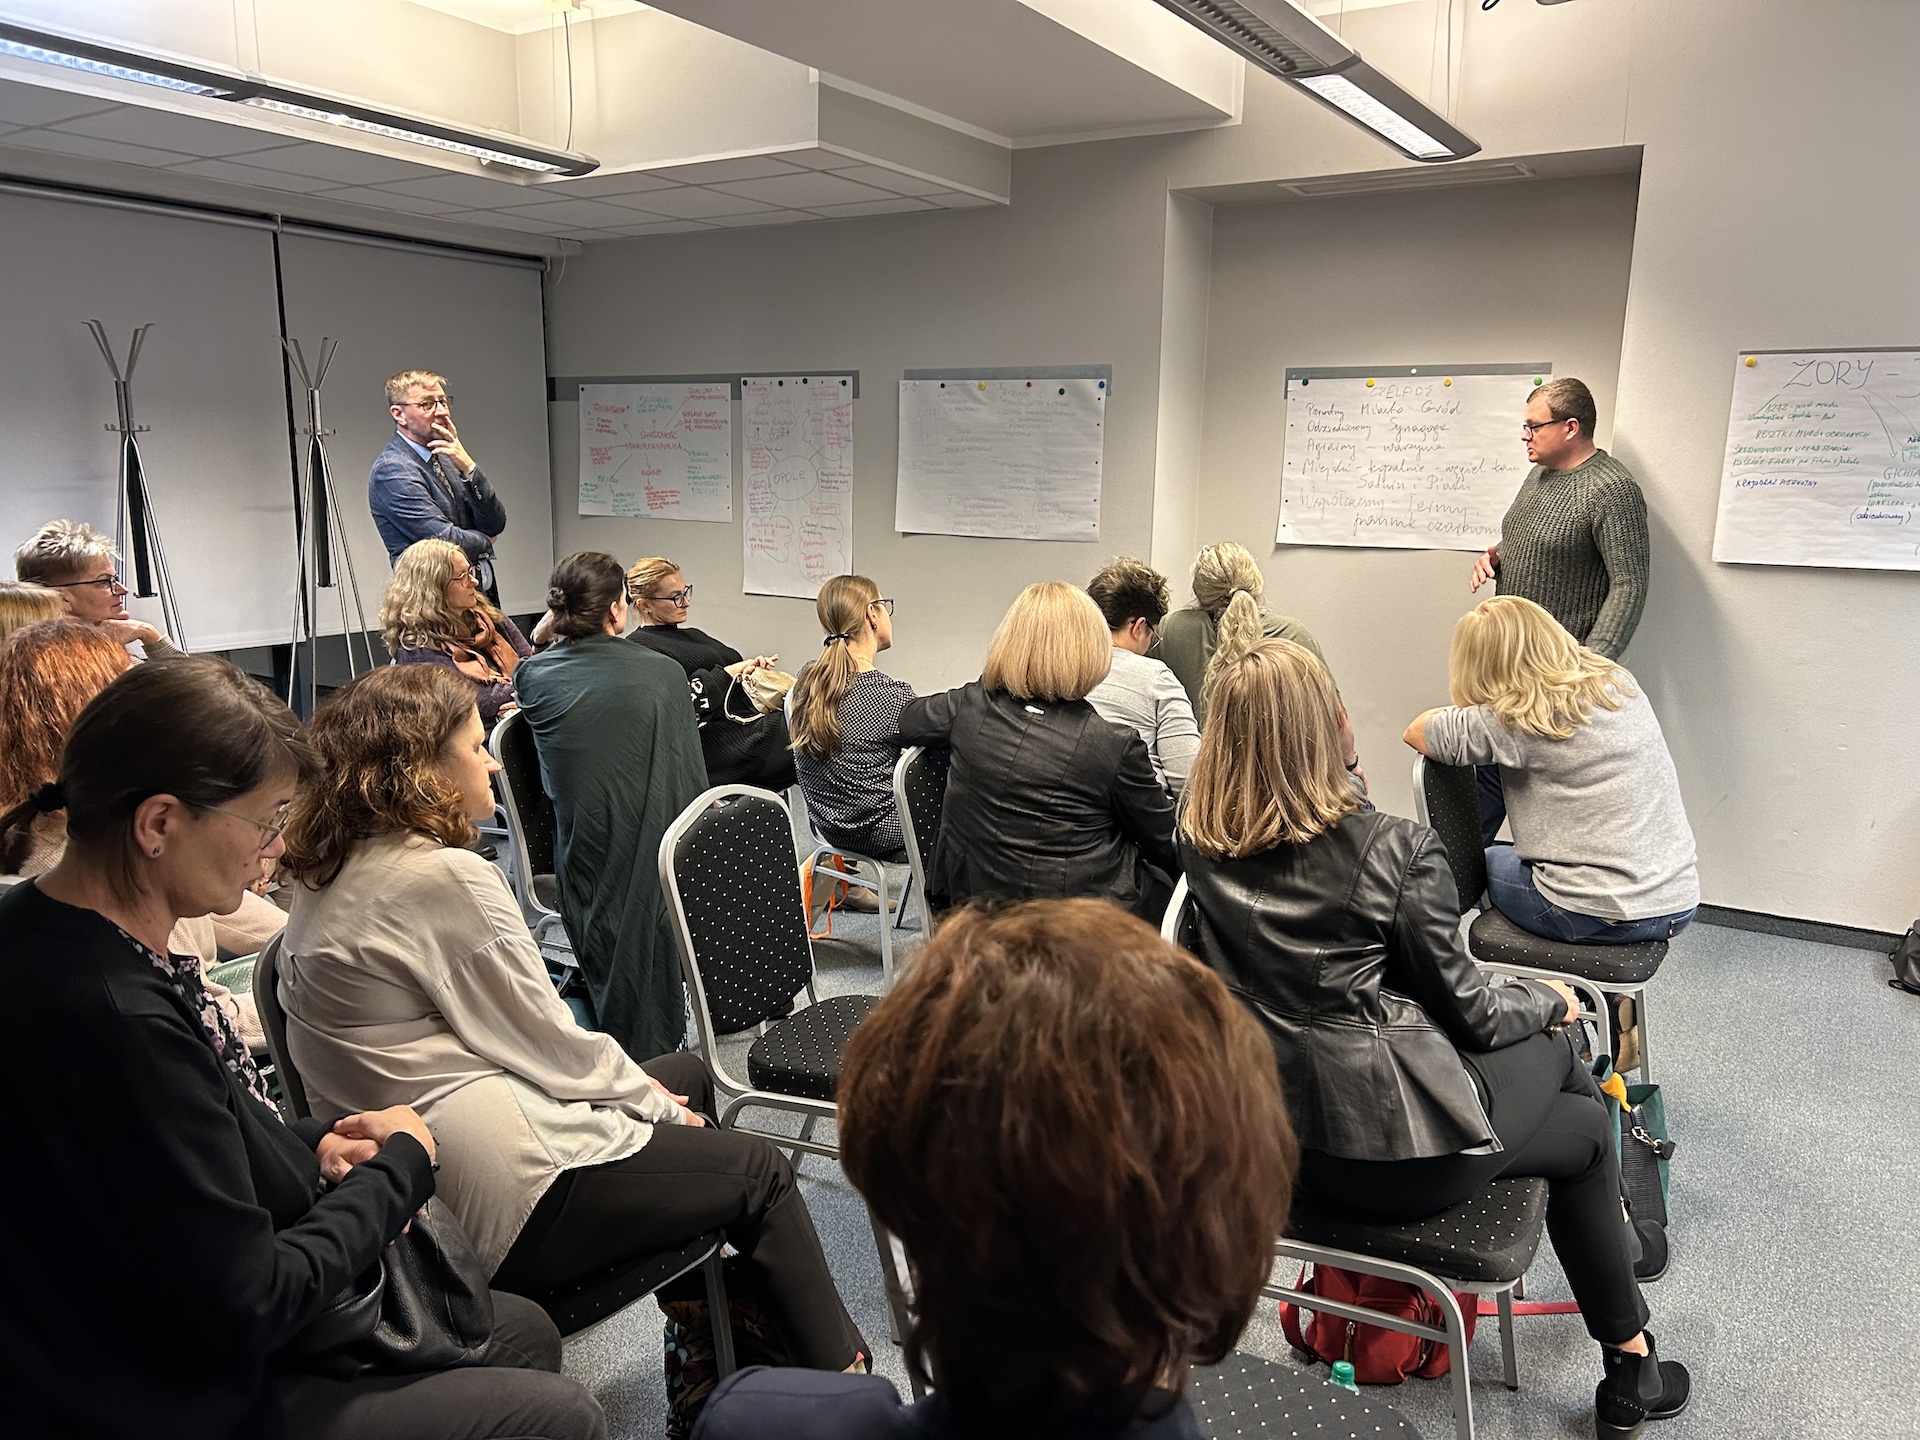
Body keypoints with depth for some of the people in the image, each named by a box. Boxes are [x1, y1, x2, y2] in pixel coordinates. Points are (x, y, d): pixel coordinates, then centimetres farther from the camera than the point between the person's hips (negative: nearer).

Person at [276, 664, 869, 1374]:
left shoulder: (328, 877, 8)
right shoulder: (447, 876, -22)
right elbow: (547, 1042, -16)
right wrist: (657, 1103, 3)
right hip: (501, 1192, -10)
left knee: (687, 1070, 24)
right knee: (759, 1170, 6)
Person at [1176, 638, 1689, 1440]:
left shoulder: (1198, 842, -5)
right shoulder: (1395, 851, -19)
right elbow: (1466, 1010, -9)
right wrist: (1549, 1001, 13)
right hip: (1393, 1147, -6)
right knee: (1586, 1129, 26)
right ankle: (1630, 1372, 39)